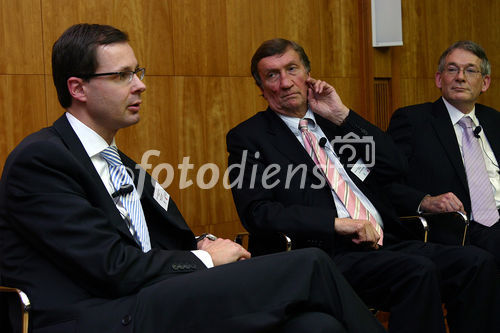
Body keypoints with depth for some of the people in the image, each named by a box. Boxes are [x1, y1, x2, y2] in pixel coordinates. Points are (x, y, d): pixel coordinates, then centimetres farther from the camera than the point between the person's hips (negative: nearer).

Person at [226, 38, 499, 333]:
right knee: (417, 271, -31)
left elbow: (396, 167, 11)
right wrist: (336, 222, -17)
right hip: (326, 253, -6)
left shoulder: (331, 119, 20)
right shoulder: (248, 137, 5)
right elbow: (257, 213, -8)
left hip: (385, 242, 6)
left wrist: (341, 115, 3)